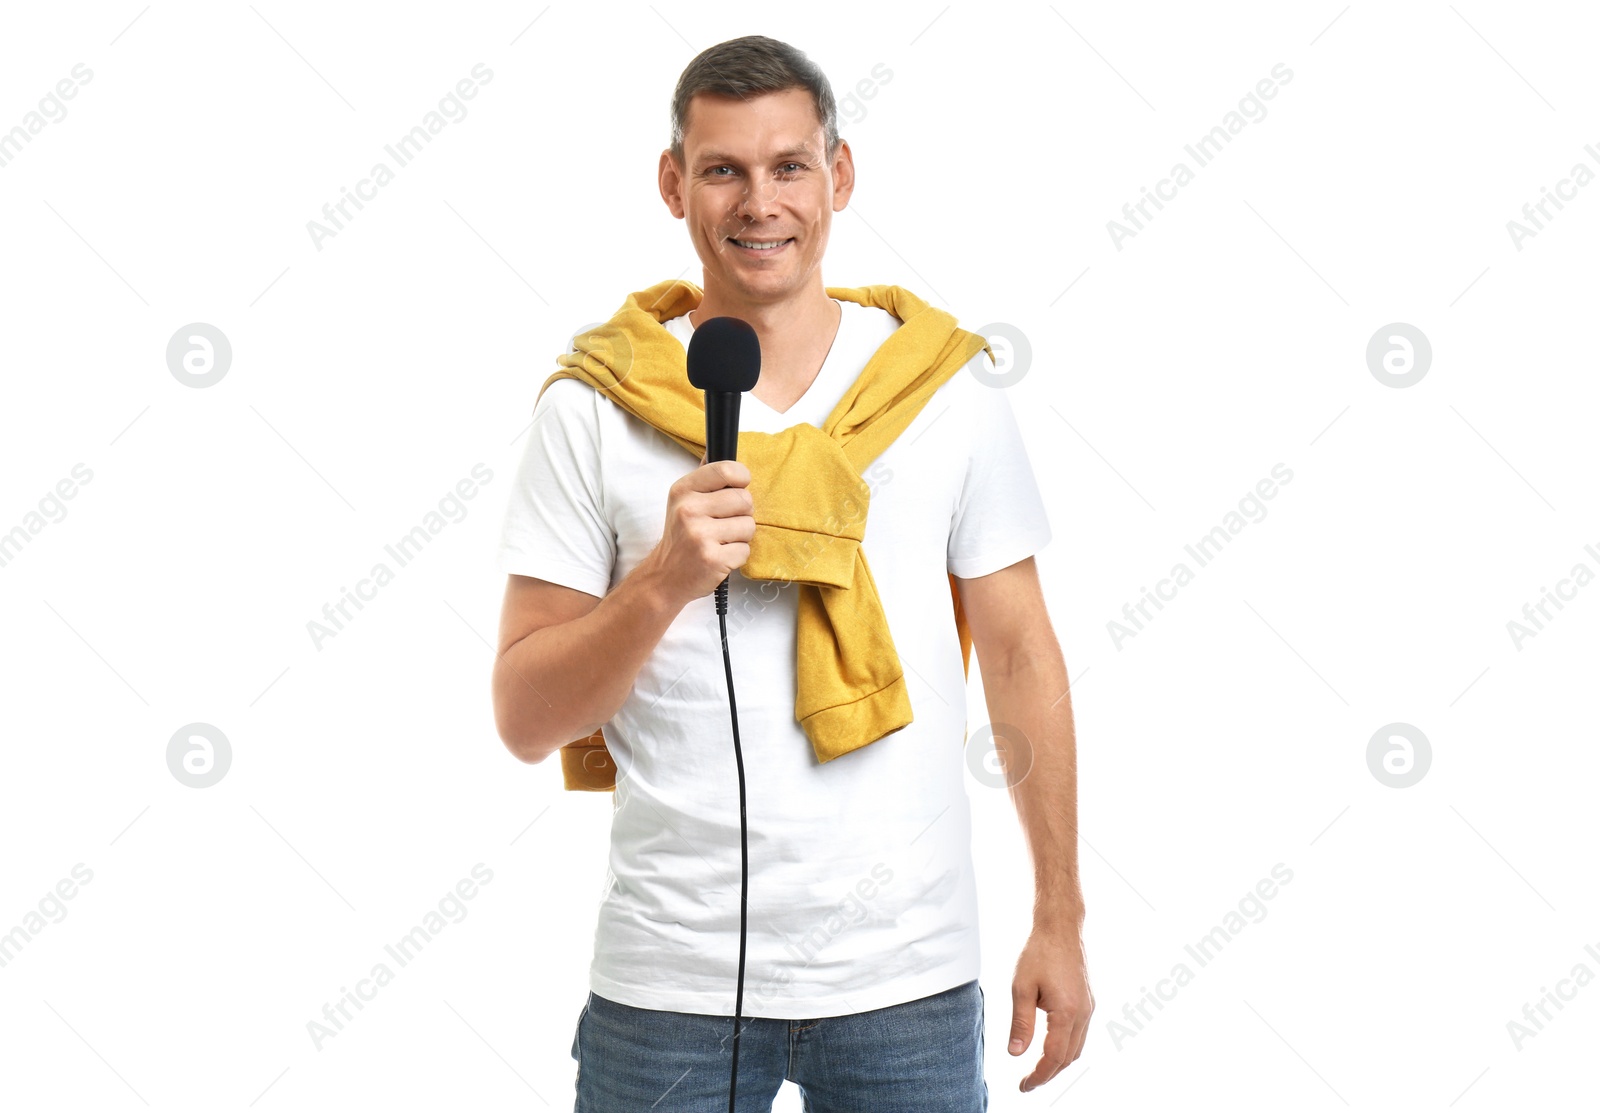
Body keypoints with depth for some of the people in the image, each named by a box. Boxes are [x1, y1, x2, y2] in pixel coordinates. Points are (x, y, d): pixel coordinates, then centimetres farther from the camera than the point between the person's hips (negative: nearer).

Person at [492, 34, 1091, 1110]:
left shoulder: (949, 387, 2)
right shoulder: (594, 408, -2)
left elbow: (1021, 658, 6)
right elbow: (525, 719, -3)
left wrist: (1060, 919, 4)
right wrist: (664, 583, -19)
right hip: (672, 976, -1)